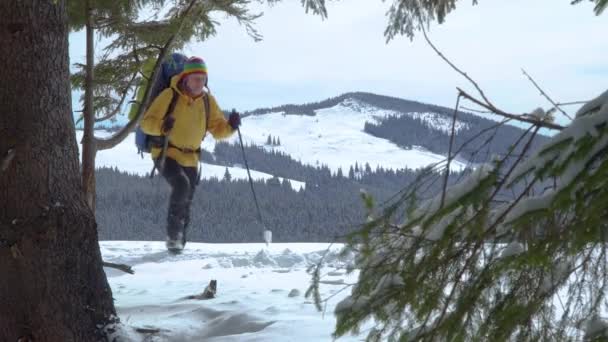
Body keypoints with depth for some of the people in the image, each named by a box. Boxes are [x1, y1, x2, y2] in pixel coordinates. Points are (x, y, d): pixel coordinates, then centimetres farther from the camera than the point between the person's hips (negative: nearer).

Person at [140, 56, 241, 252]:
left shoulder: (208, 101, 2)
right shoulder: (169, 95, -12)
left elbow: (218, 129, 7)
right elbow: (146, 122, -13)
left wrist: (230, 126, -16)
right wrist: (162, 126, -34)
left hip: (190, 159, 5)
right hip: (166, 154, -5)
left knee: (185, 205, 12)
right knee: (181, 184, -31)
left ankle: (178, 242, 31)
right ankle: (173, 234, -22)